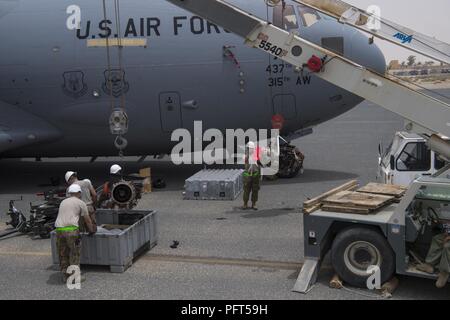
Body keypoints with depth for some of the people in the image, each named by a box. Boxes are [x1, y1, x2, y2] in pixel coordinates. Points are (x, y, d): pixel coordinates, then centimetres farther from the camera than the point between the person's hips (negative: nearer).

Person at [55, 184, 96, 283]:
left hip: (59, 229, 5)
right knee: (75, 254, 5)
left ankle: (65, 276, 18)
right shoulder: (81, 203, 7)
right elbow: (87, 220, 9)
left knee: (63, 255, 14)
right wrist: (91, 230, 26)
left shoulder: (63, 202, 23)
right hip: (71, 230, -5)